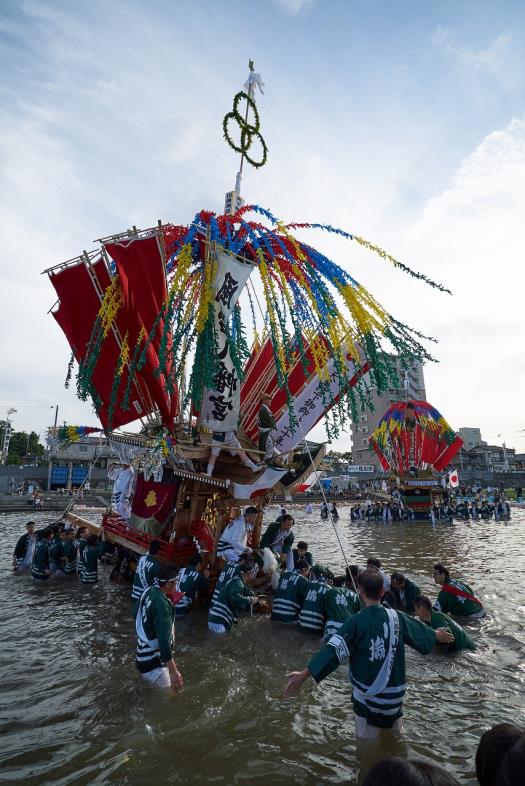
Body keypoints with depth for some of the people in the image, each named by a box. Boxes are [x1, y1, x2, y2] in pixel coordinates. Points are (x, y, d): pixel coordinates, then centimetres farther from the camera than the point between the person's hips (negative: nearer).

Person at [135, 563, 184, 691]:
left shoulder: (148, 591, -2)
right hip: (153, 664, -9)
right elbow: (164, 639, -31)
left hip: (144, 656, 9)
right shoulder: (161, 603, -28)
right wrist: (173, 671, -30)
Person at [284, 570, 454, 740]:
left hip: (367, 695, -4)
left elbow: (334, 650, -28)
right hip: (395, 693, 4)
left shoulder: (356, 622, -20)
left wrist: (304, 675, -28)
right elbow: (420, 632, 10)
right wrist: (437, 635, 32)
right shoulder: (396, 617, -8)